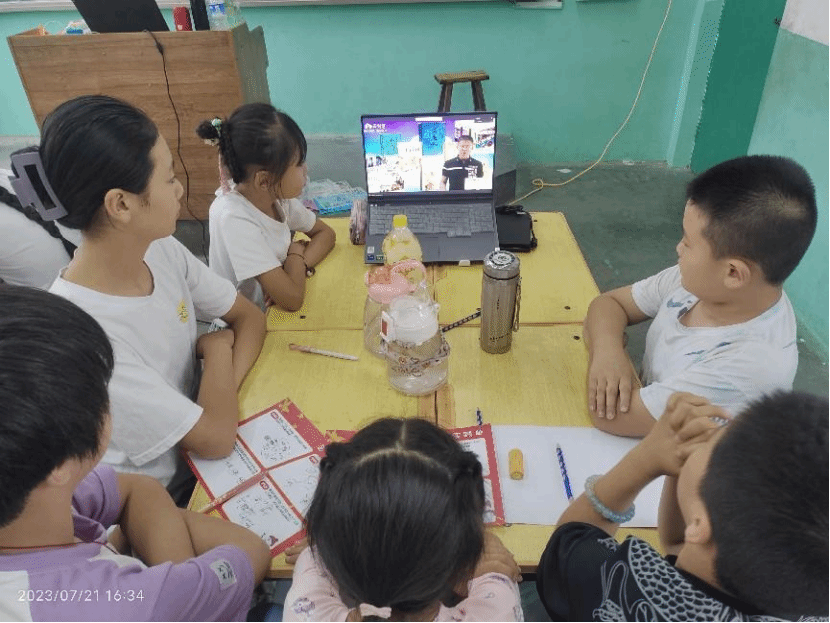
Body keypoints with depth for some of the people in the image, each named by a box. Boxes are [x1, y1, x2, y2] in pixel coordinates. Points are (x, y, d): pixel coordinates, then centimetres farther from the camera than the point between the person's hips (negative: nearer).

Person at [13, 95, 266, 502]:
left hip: (198, 456, 6)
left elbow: (248, 316, -1)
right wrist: (217, 347, -12)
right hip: (162, 502, -6)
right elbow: (217, 438, -27)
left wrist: (224, 387, -18)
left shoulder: (162, 250, -12)